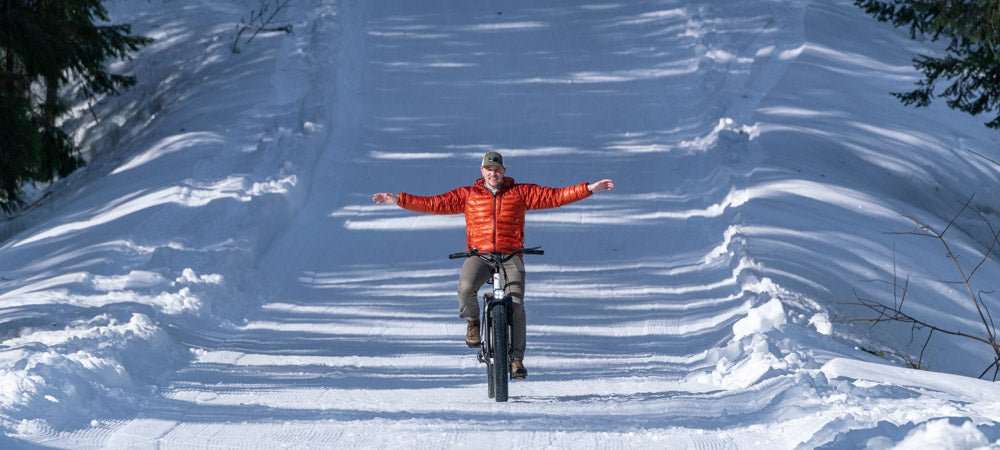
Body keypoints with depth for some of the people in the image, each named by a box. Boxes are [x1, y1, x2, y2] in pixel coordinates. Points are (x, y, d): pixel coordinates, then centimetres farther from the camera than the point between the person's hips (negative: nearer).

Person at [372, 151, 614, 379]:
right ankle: (473, 321, 2)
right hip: (480, 254, 0)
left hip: (510, 256, 0)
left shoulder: (521, 192, 10)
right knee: (465, 286, -30)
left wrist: (589, 189, -3)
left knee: (516, 305, -13)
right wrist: (398, 200, 3)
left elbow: (554, 196, 5)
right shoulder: (468, 195, 11)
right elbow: (433, 203, 10)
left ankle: (516, 358, -3)